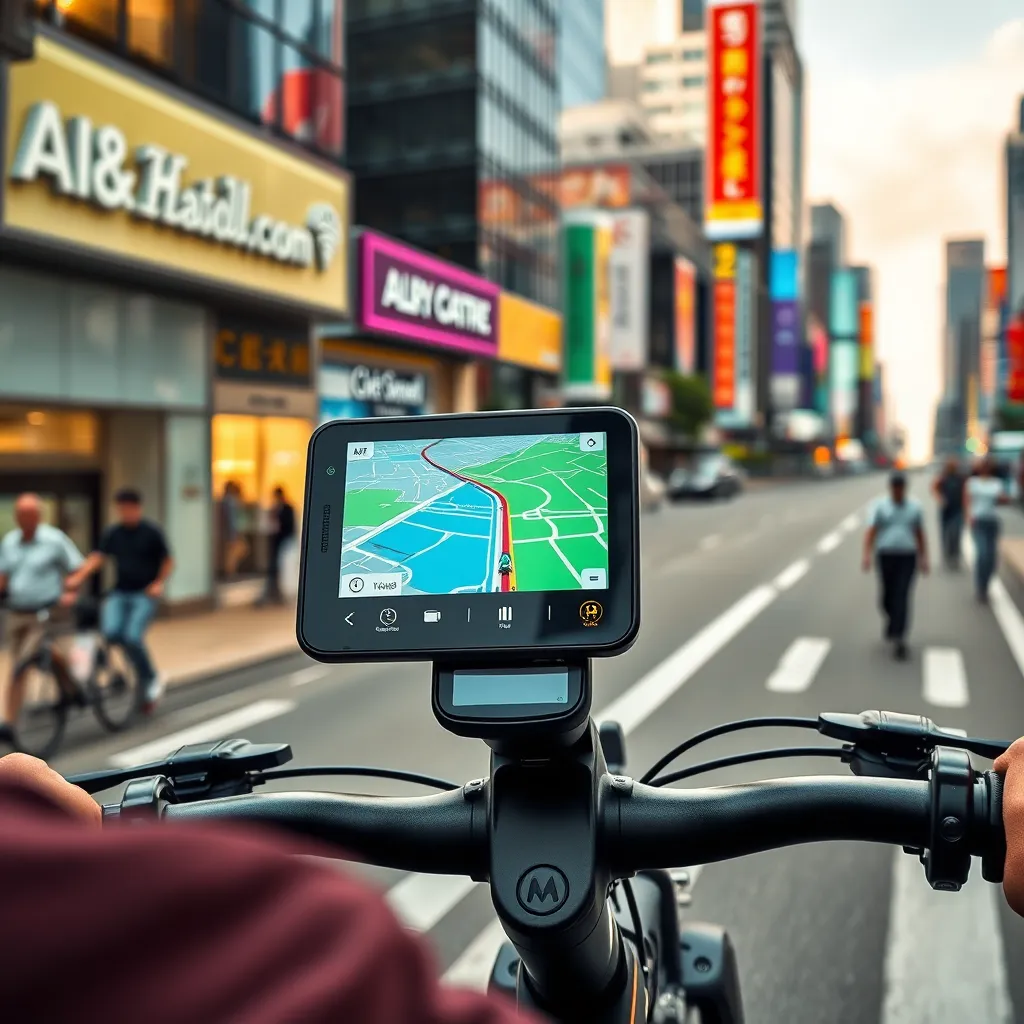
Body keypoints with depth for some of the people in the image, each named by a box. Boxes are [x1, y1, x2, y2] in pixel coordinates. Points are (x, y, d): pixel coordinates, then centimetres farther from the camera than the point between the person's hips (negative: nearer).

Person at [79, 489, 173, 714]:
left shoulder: (152, 532, -2)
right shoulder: (113, 533, 6)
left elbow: (167, 561, 4)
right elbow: (97, 558, -3)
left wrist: (159, 582, -10)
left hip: (144, 594, -3)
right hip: (120, 593, 3)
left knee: (132, 636, -22)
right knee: (111, 631, -21)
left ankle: (150, 680, 3)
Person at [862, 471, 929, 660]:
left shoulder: (914, 507, 5)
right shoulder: (880, 506, -1)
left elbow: (920, 535, 9)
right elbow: (871, 532, -9)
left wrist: (924, 559, 5)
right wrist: (867, 555, -21)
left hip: (907, 559, 0)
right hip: (885, 557, 0)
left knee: (902, 598, -10)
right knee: (887, 596, 7)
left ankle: (898, 639, -10)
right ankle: (891, 619, 41)